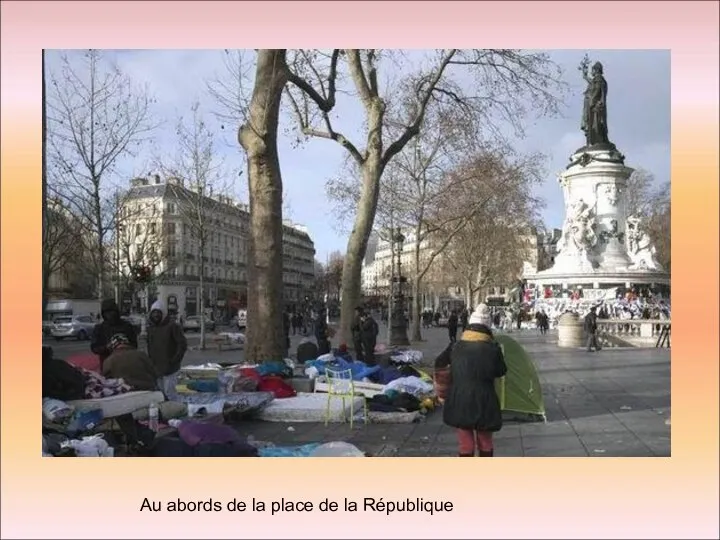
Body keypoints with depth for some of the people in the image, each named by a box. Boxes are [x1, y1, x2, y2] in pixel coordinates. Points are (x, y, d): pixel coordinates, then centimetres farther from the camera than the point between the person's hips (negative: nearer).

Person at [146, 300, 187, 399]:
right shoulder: (150, 327, 11)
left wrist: (175, 360, -12)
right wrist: (150, 360, 11)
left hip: (169, 368, -6)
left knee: (169, 394, -6)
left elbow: (183, 344, -10)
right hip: (155, 368, 6)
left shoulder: (172, 326, -9)